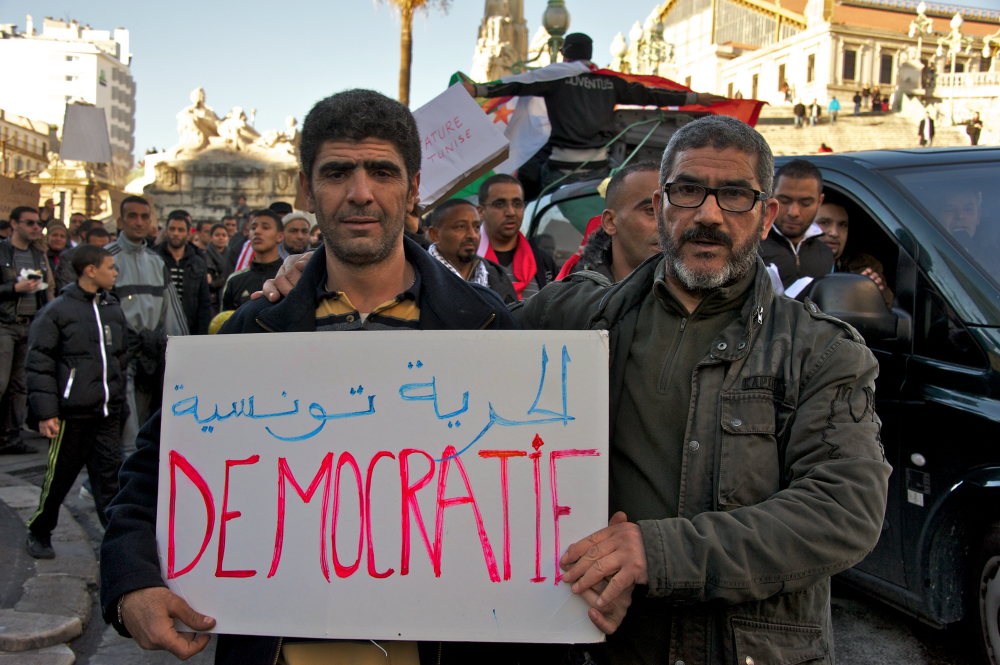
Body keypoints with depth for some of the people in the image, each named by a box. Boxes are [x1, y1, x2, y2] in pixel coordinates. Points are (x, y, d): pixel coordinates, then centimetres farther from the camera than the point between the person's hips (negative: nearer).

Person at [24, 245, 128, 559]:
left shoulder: (113, 309, 12)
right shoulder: (57, 311, -6)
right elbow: (39, 364, -7)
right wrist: (45, 412, -11)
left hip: (108, 413, 5)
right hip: (73, 412, -5)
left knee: (109, 475, 5)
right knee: (59, 476, 7)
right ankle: (39, 532, 27)